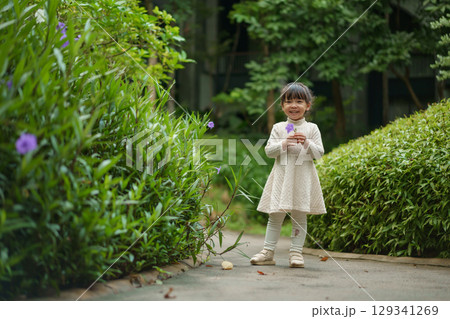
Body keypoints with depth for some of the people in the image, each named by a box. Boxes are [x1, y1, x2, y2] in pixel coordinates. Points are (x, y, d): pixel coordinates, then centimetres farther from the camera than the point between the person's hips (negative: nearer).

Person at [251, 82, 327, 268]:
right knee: (275, 215, 1)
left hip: (303, 176, -1)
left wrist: (307, 143, -15)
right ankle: (268, 252, 7)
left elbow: (319, 153, 1)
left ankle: (296, 252, 8)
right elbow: (268, 151, 1)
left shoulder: (311, 128, 5)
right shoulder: (278, 128, 7)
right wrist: (284, 143, -13)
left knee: (299, 216, 2)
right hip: (282, 175, 1)